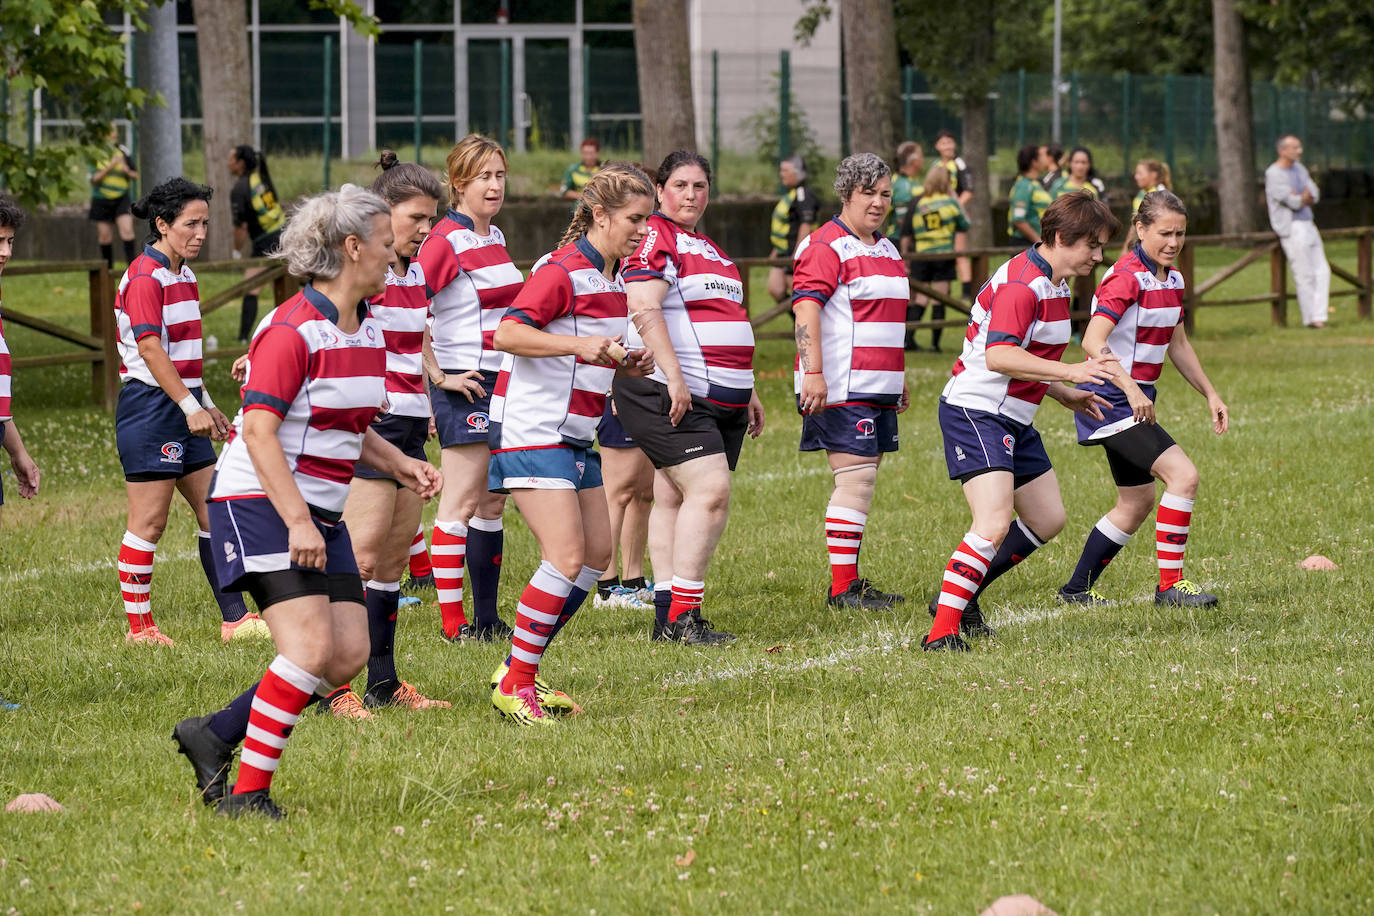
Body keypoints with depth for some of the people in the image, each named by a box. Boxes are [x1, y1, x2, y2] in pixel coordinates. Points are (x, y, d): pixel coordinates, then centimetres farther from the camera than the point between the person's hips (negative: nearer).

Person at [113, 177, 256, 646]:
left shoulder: (183, 275, 15)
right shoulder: (145, 277, -14)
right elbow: (149, 348, -21)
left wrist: (207, 405, 24)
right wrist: (190, 406, -24)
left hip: (182, 409, 9)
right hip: (150, 408, -9)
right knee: (149, 521, -4)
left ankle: (235, 618, 11)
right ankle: (139, 627, 2)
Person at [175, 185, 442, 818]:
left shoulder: (368, 332, 12)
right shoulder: (292, 330, -16)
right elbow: (258, 431, -20)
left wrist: (399, 464, 8)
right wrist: (297, 521, -26)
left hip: (321, 515, 9)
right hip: (259, 505, -9)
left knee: (350, 652, -1)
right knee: (312, 647, -19)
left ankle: (214, 736, 10)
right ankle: (247, 793, -11)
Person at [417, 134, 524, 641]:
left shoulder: (495, 238, 13)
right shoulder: (445, 241, -13)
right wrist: (438, 375, -18)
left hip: (504, 384, 8)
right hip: (466, 385, -8)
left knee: (492, 503, 10)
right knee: (460, 502, -7)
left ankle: (487, 618, 15)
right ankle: (453, 622, -7)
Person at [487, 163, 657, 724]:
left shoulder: (614, 278, 13)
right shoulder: (563, 270, -15)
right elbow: (508, 334, -24)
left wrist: (627, 363, 6)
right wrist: (578, 344, -32)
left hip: (575, 436, 10)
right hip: (532, 431, -10)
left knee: (597, 554, 8)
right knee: (567, 557, -15)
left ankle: (520, 670, 17)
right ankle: (515, 686, -7)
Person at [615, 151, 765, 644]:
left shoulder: (709, 249, 24)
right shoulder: (654, 238, -6)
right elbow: (644, 310, -18)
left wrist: (747, 392, 29)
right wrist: (674, 377, -25)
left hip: (720, 399, 9)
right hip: (669, 394, -9)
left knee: (674, 500, 8)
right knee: (711, 491, -17)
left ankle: (666, 616, 7)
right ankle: (683, 616, -18)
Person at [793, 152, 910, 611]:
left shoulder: (886, 250, 20)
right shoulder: (826, 246, -9)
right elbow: (806, 307, -18)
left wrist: (899, 379, 31)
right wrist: (813, 372, -26)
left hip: (878, 389, 9)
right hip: (842, 388, -9)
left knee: (861, 480, 9)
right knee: (856, 479, -11)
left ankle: (851, 579, 13)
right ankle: (842, 587, -10)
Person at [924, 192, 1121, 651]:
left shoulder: (1052, 285, 14)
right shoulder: (1021, 283, -20)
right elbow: (998, 356, -32)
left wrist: (1065, 394, 21)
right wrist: (1070, 371, -35)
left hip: (1013, 420, 11)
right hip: (975, 411, -11)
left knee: (1047, 520, 15)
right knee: (994, 524, -22)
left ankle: (962, 596, 25)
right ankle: (942, 631, -23)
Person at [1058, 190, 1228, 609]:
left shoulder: (1172, 281, 9)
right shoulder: (1126, 279, -19)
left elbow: (1177, 345, 22)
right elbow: (1093, 342, -28)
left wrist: (1210, 394, 18)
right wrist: (1130, 389, -37)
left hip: (1135, 402, 10)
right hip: (1111, 401, -10)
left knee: (1137, 503, 16)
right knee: (1183, 475, -19)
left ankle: (1078, 588, 27)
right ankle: (1170, 584, -13)